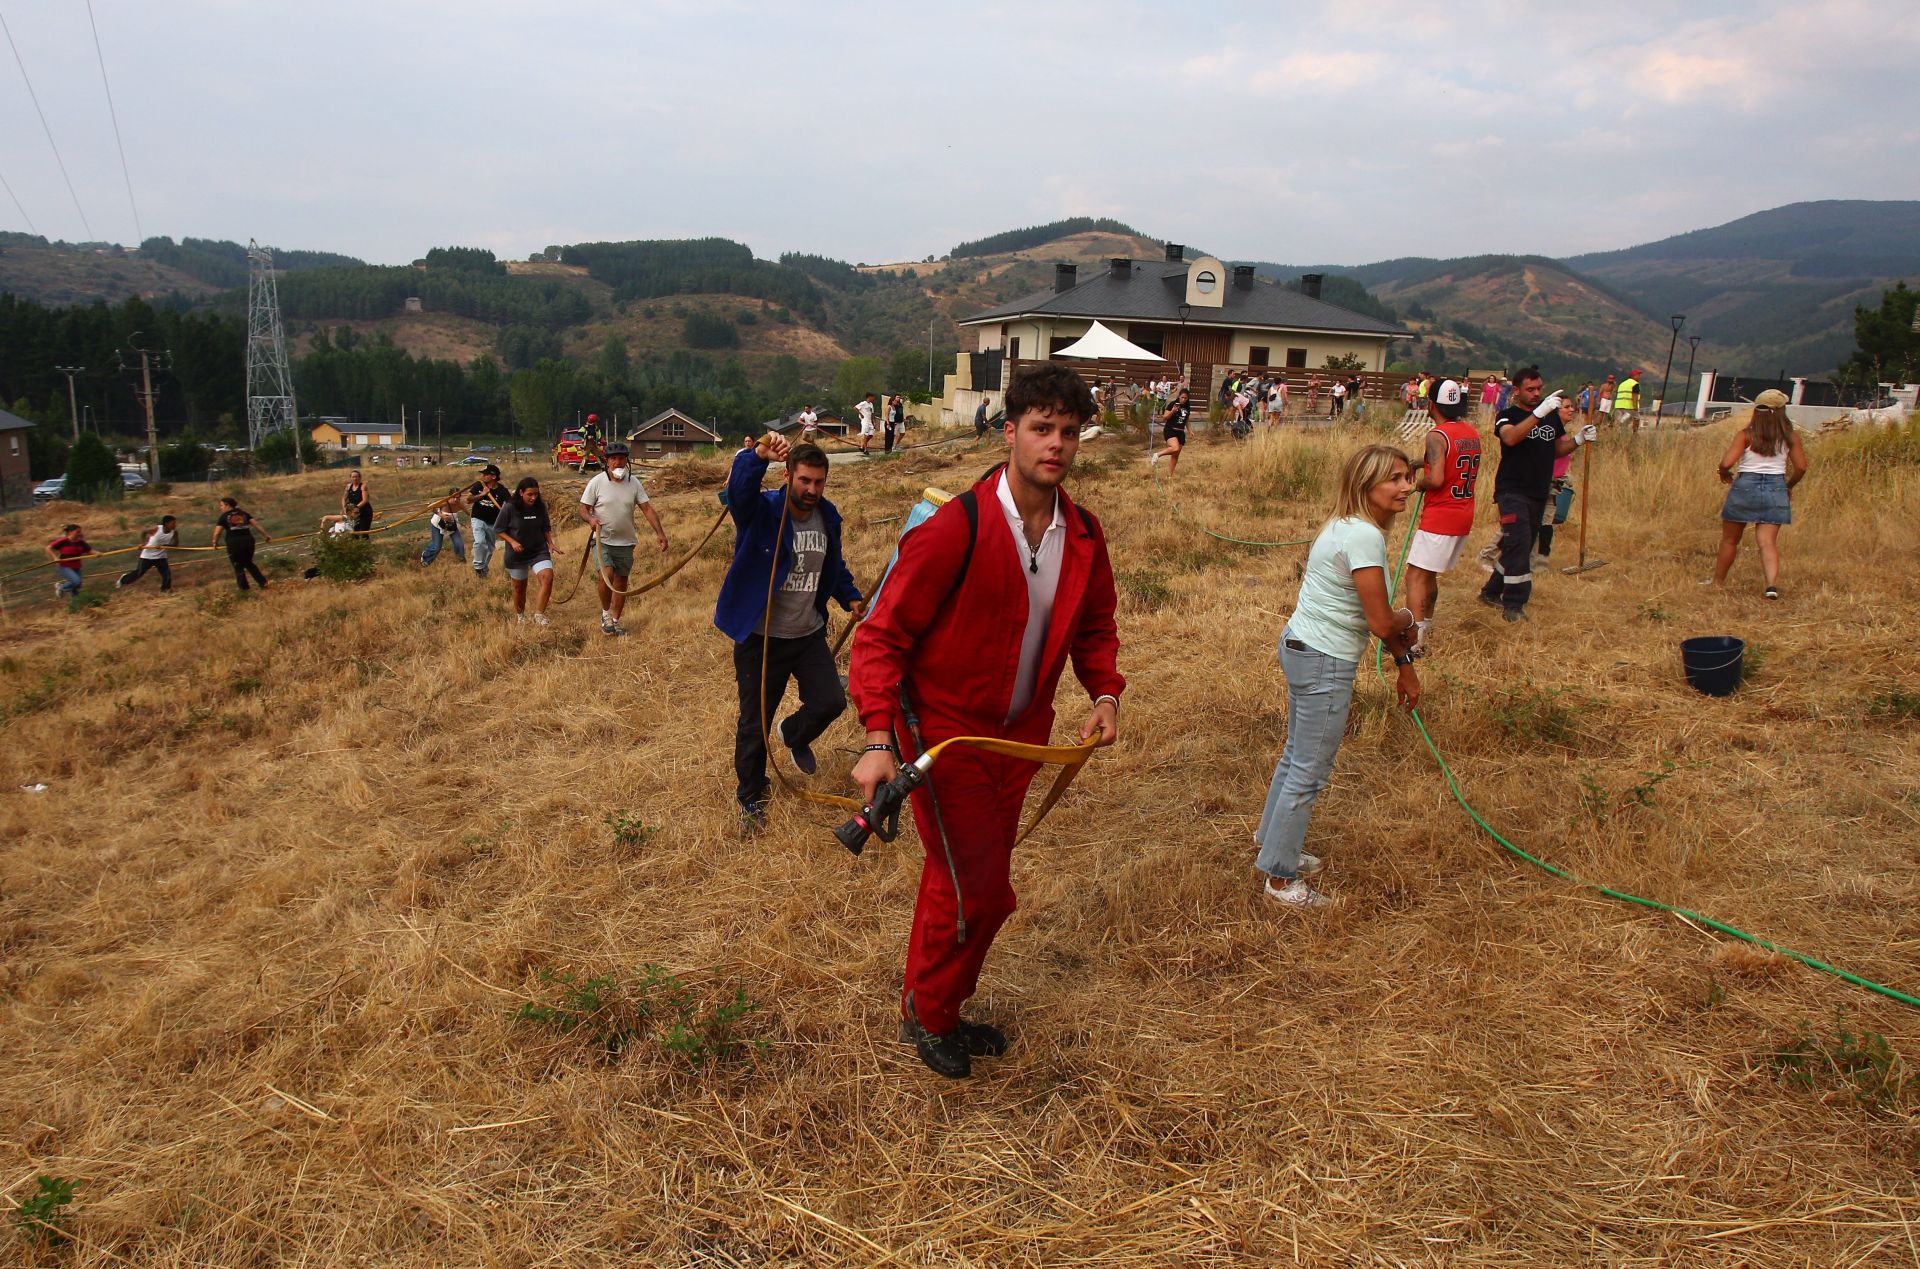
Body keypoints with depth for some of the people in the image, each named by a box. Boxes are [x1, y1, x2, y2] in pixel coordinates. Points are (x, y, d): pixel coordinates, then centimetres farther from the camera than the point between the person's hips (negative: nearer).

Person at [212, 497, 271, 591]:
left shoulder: (223, 517, 1)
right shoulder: (243, 514, 13)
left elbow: (217, 532, -4)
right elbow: (256, 524, 5)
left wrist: (215, 542, 13)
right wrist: (266, 535, 8)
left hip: (234, 543, -4)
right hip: (248, 541, 4)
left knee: (238, 566, 11)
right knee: (248, 563, 22)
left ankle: (244, 588, 15)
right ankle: (263, 582, 12)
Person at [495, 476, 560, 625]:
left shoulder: (540, 506, -4)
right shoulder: (509, 508, -13)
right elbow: (498, 530, -5)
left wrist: (550, 543, -2)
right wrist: (512, 542, -18)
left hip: (539, 551, 1)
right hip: (517, 553, -1)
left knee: (547, 576, -24)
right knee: (519, 587, 13)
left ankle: (539, 615, -19)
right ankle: (519, 616, 38)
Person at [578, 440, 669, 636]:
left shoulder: (634, 483, 1)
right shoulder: (597, 482, -7)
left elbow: (647, 509, -1)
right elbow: (583, 509, -3)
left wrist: (660, 533, -11)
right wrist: (590, 519, -26)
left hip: (626, 542, 3)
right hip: (602, 540, -3)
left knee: (621, 581, 10)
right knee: (607, 575, -22)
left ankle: (615, 621, 25)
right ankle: (605, 613, 1)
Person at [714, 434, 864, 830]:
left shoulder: (828, 516, 3)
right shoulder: (761, 511, -14)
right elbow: (738, 490, -38)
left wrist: (851, 597, 5)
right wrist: (758, 455, -56)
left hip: (809, 635, 4)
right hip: (761, 638, -4)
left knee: (831, 701, -5)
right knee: (754, 723, 6)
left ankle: (794, 736, 31)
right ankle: (750, 797, 29)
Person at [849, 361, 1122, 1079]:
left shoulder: (1083, 535, -2)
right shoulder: (957, 527, -23)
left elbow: (1095, 627, 15)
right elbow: (881, 635, -20)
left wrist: (1104, 695, -2)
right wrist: (879, 741, -30)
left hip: (1019, 734, 6)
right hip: (943, 728, -6)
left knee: (974, 880, 18)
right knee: (975, 890, -3)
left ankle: (943, 1008, 40)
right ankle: (927, 1014, 25)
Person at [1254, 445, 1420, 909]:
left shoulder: (1350, 527, 10)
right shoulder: (1364, 536, -21)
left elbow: (1374, 616, 15)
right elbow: (1382, 623, -21)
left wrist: (1405, 665, 16)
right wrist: (1409, 618, 1)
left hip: (1300, 648, 10)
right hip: (1323, 665, -10)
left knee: (1296, 757, 24)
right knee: (1309, 773, 2)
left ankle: (1273, 843, 42)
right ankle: (1280, 878, 16)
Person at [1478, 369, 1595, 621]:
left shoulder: (1552, 415, 12)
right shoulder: (1507, 416, -5)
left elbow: (1558, 449, 20)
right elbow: (1510, 437, -28)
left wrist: (1578, 440, 0)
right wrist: (1539, 414, -36)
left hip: (1539, 493, 6)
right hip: (1513, 491, -6)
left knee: (1519, 547, 13)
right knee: (1519, 544, -16)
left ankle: (1492, 592, 28)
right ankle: (1514, 604, -9)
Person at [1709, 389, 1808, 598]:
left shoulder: (1746, 435, -6)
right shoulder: (1790, 436, 2)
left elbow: (1726, 463, -14)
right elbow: (1801, 467, 1)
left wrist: (1724, 475, 8)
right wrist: (1789, 486, 18)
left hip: (1745, 487, -2)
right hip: (1775, 489, 2)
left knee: (1729, 540, 13)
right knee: (1768, 542, -2)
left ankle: (1718, 582, 23)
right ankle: (1772, 584, -20)